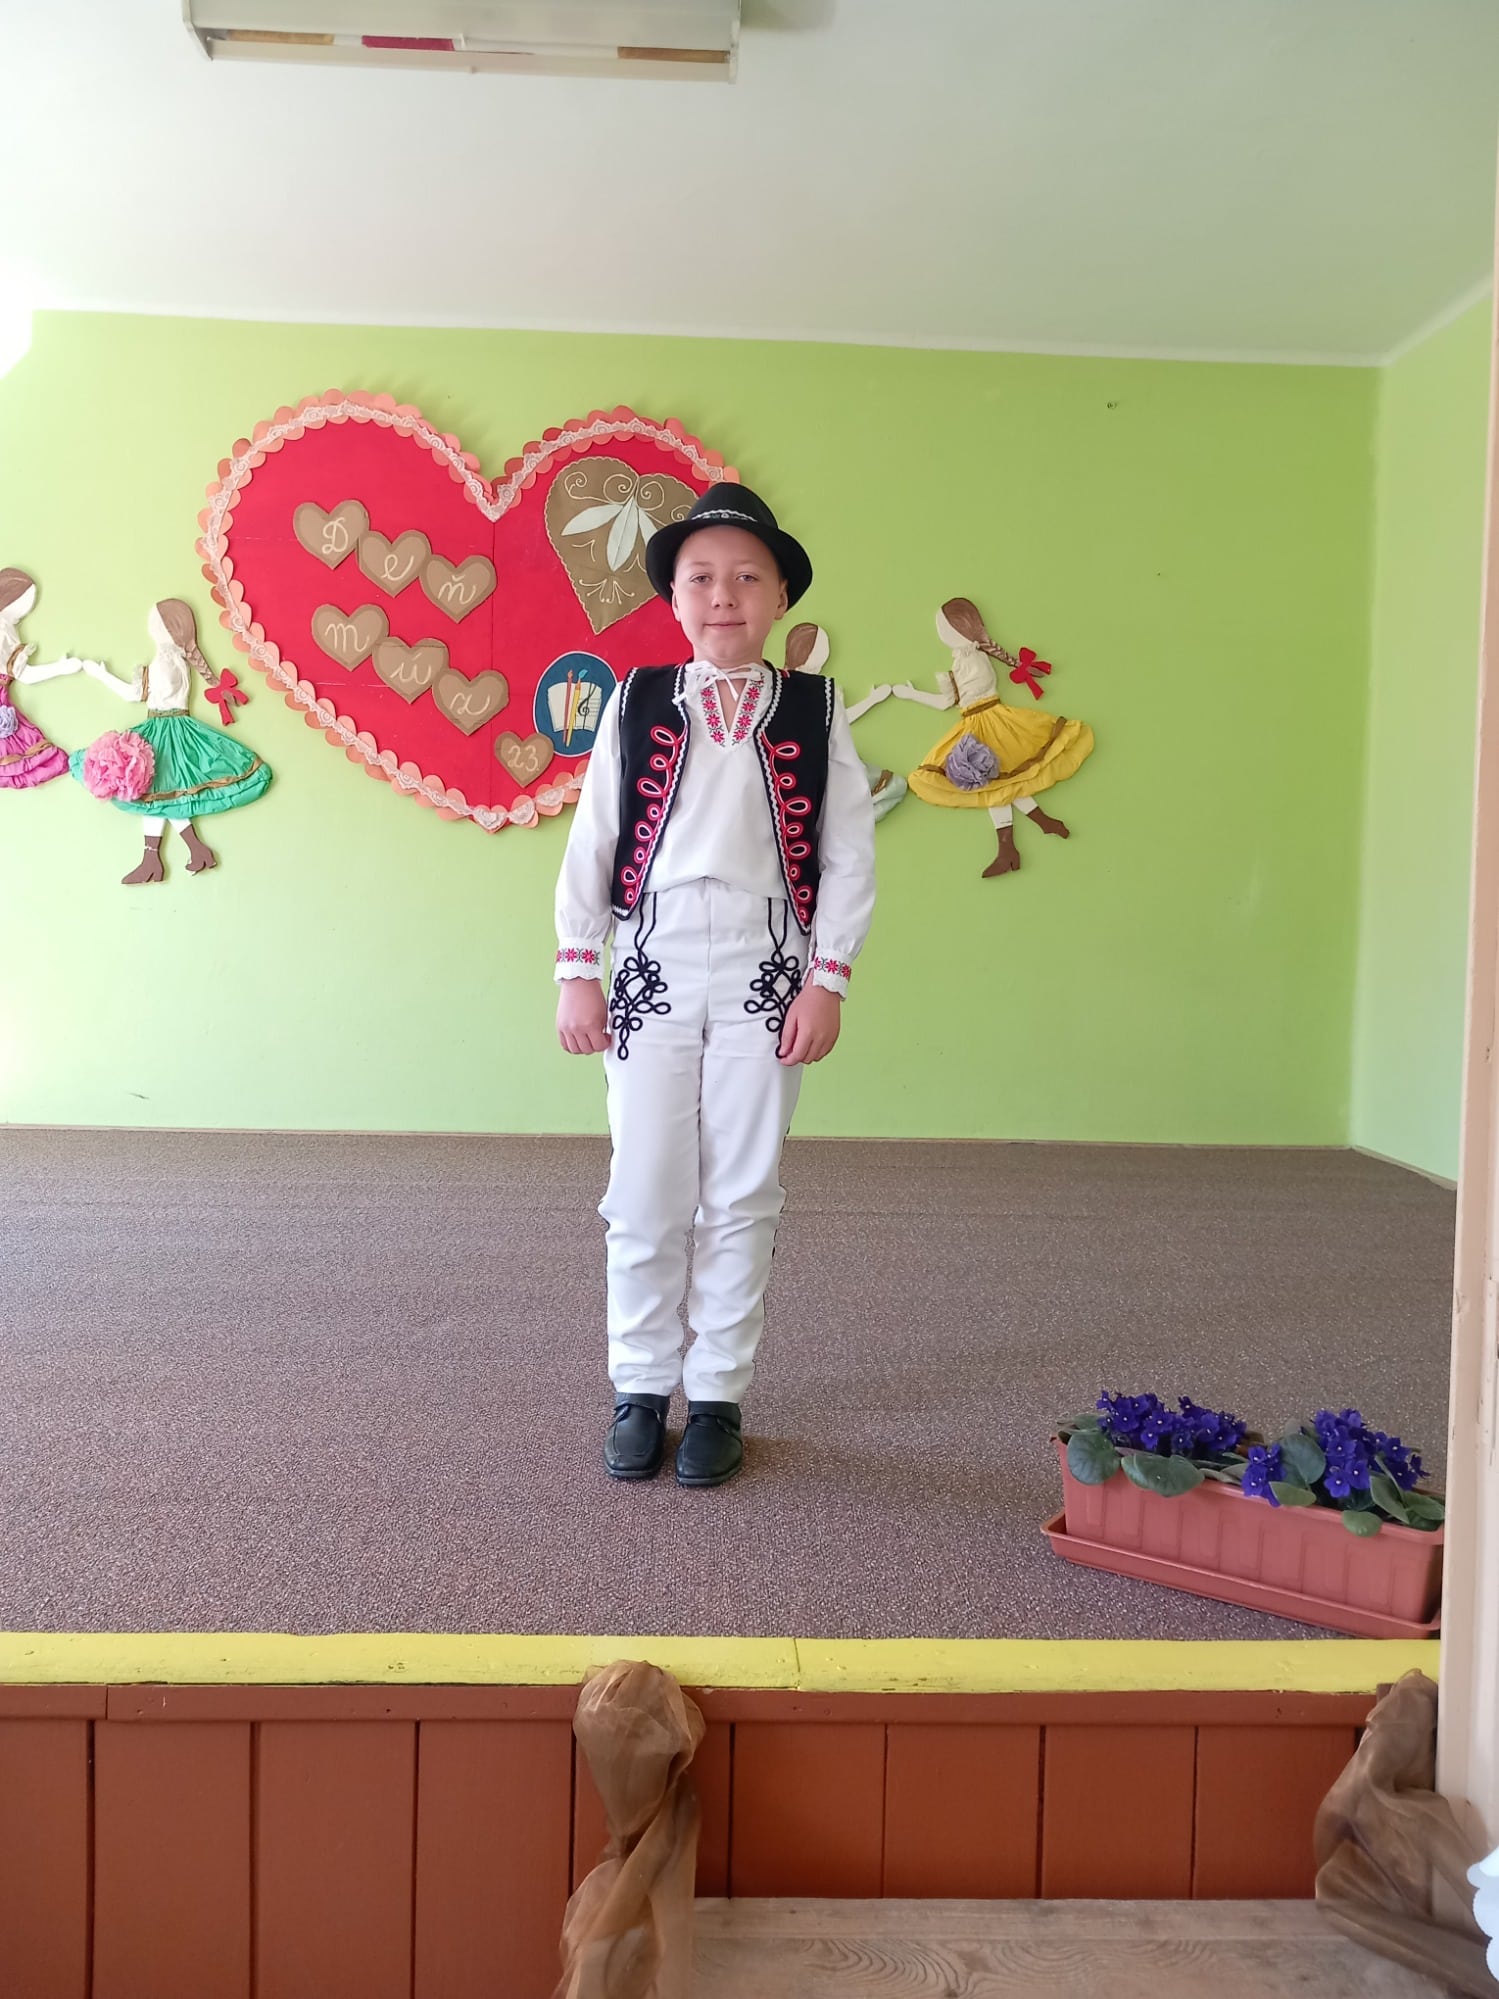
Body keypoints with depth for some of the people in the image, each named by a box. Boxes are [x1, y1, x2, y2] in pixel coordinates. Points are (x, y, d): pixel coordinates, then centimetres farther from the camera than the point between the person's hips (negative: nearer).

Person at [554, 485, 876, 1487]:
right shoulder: (637, 702, 6)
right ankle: (641, 1390, 20)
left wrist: (827, 979, -4)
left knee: (741, 1196, 6)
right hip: (653, 964, 0)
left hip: (765, 971, 0)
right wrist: (579, 971, -1)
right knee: (646, 1194, 4)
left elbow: (849, 852, 3)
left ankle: (719, 1397, 19)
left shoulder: (815, 710, 5)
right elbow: (592, 839, 5)